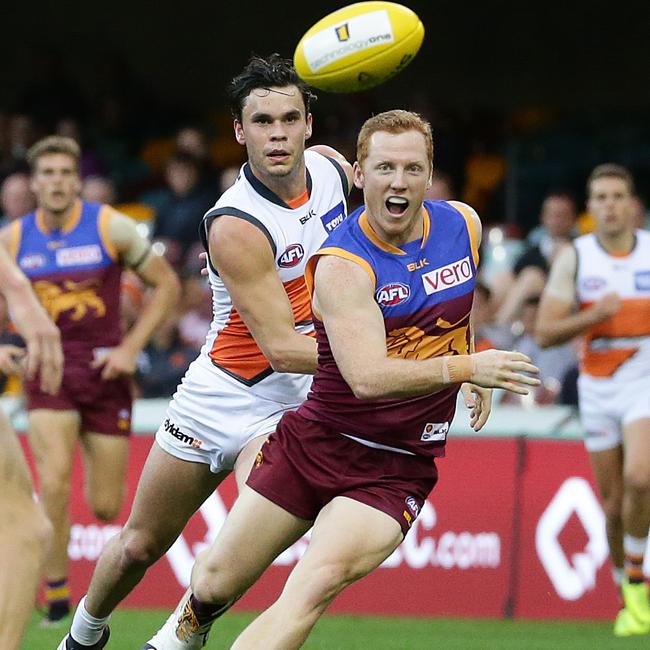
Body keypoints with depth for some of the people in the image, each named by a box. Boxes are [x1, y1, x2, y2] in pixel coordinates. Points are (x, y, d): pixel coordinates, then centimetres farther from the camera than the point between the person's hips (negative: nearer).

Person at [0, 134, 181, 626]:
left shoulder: (111, 227, -6)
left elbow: (167, 285, 1)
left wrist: (131, 348, -6)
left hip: (105, 370, 0)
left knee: (106, 508, 3)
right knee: (54, 485, -21)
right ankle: (56, 593, -7)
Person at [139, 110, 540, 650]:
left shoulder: (464, 225, -2)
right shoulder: (342, 265, -19)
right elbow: (367, 377, -32)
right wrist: (465, 367, -34)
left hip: (397, 468, 1)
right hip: (316, 440, -1)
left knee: (317, 584, -25)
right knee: (216, 582, 12)